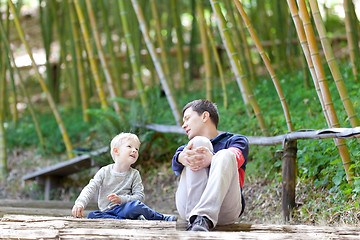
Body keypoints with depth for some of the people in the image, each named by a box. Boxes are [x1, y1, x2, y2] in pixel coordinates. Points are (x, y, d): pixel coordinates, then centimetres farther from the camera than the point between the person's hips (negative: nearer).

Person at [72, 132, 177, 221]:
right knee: (92, 216, -32)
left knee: (135, 205, -38)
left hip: (123, 209, -2)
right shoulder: (104, 172, 6)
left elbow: (140, 196, -3)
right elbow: (90, 189, -1)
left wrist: (121, 199, -19)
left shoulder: (134, 174, 6)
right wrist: (80, 203, -20)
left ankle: (162, 218, -19)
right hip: (107, 212, 2)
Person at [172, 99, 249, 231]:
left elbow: (235, 157, -5)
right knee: (195, 159, -17)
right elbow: (176, 165, 4)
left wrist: (212, 159, -29)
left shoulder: (237, 140, 22)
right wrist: (182, 158, -22)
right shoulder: (190, 147, 31)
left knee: (225, 155, -24)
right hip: (188, 208, 2)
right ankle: (195, 219, -41)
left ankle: (203, 218, -49)